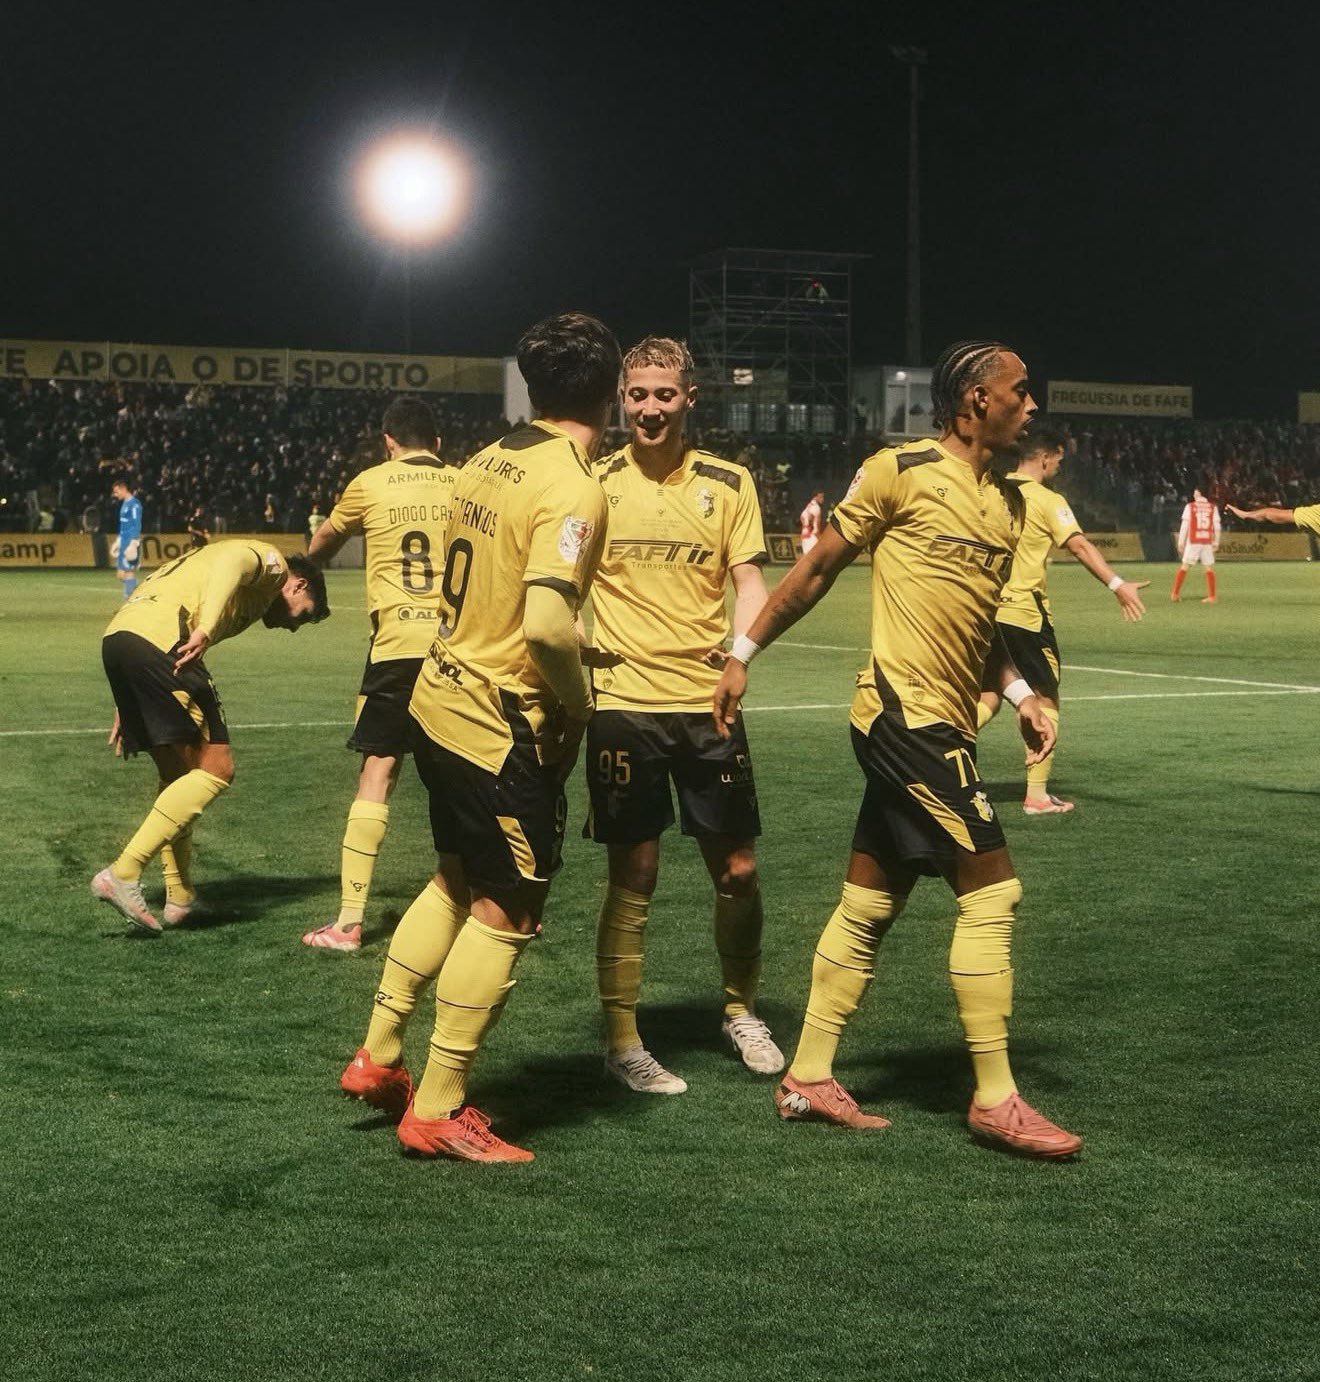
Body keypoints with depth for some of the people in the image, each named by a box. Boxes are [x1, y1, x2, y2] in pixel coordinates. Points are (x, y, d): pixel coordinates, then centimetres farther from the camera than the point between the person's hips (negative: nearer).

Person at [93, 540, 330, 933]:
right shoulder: (271, 563, 12)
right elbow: (229, 562, -12)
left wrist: (129, 707, 24)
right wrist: (204, 630, -27)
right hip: (158, 639, -10)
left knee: (179, 774, 17)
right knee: (215, 769, -7)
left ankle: (179, 899, 18)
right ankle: (123, 873, -12)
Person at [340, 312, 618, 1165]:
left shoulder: (490, 461, 5)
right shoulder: (574, 489, -20)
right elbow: (548, 624, -32)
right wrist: (578, 703, -14)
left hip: (443, 701, 9)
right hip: (507, 727, -9)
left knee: (457, 882, 24)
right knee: (507, 915, 4)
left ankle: (380, 1055, 32)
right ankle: (437, 1111, 12)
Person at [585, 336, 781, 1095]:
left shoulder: (729, 483, 5)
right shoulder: (596, 482, 2)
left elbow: (749, 581, 1)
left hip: (708, 701, 2)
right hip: (623, 704, -2)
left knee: (738, 869, 8)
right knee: (634, 875, 1)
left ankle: (742, 1009, 31)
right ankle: (623, 1042, 13)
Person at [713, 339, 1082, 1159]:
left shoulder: (1010, 504, 15)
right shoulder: (902, 471, -7)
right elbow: (819, 569, -1)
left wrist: (1020, 692, 12)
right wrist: (744, 653, 3)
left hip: (943, 724, 8)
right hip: (907, 714, -8)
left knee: (869, 907, 12)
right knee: (992, 890, -9)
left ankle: (809, 1079, 21)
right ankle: (995, 1099, 0)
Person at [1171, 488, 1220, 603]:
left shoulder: (1189, 507, -1)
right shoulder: (1213, 507, 4)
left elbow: (1184, 525, -3)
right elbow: (1217, 526, 3)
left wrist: (1181, 542, 1)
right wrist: (1216, 542, 11)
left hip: (1193, 541, -1)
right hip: (1207, 542, 1)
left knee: (1185, 567, 6)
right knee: (1209, 568, 8)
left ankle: (1175, 594, 3)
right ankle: (1212, 596, 4)